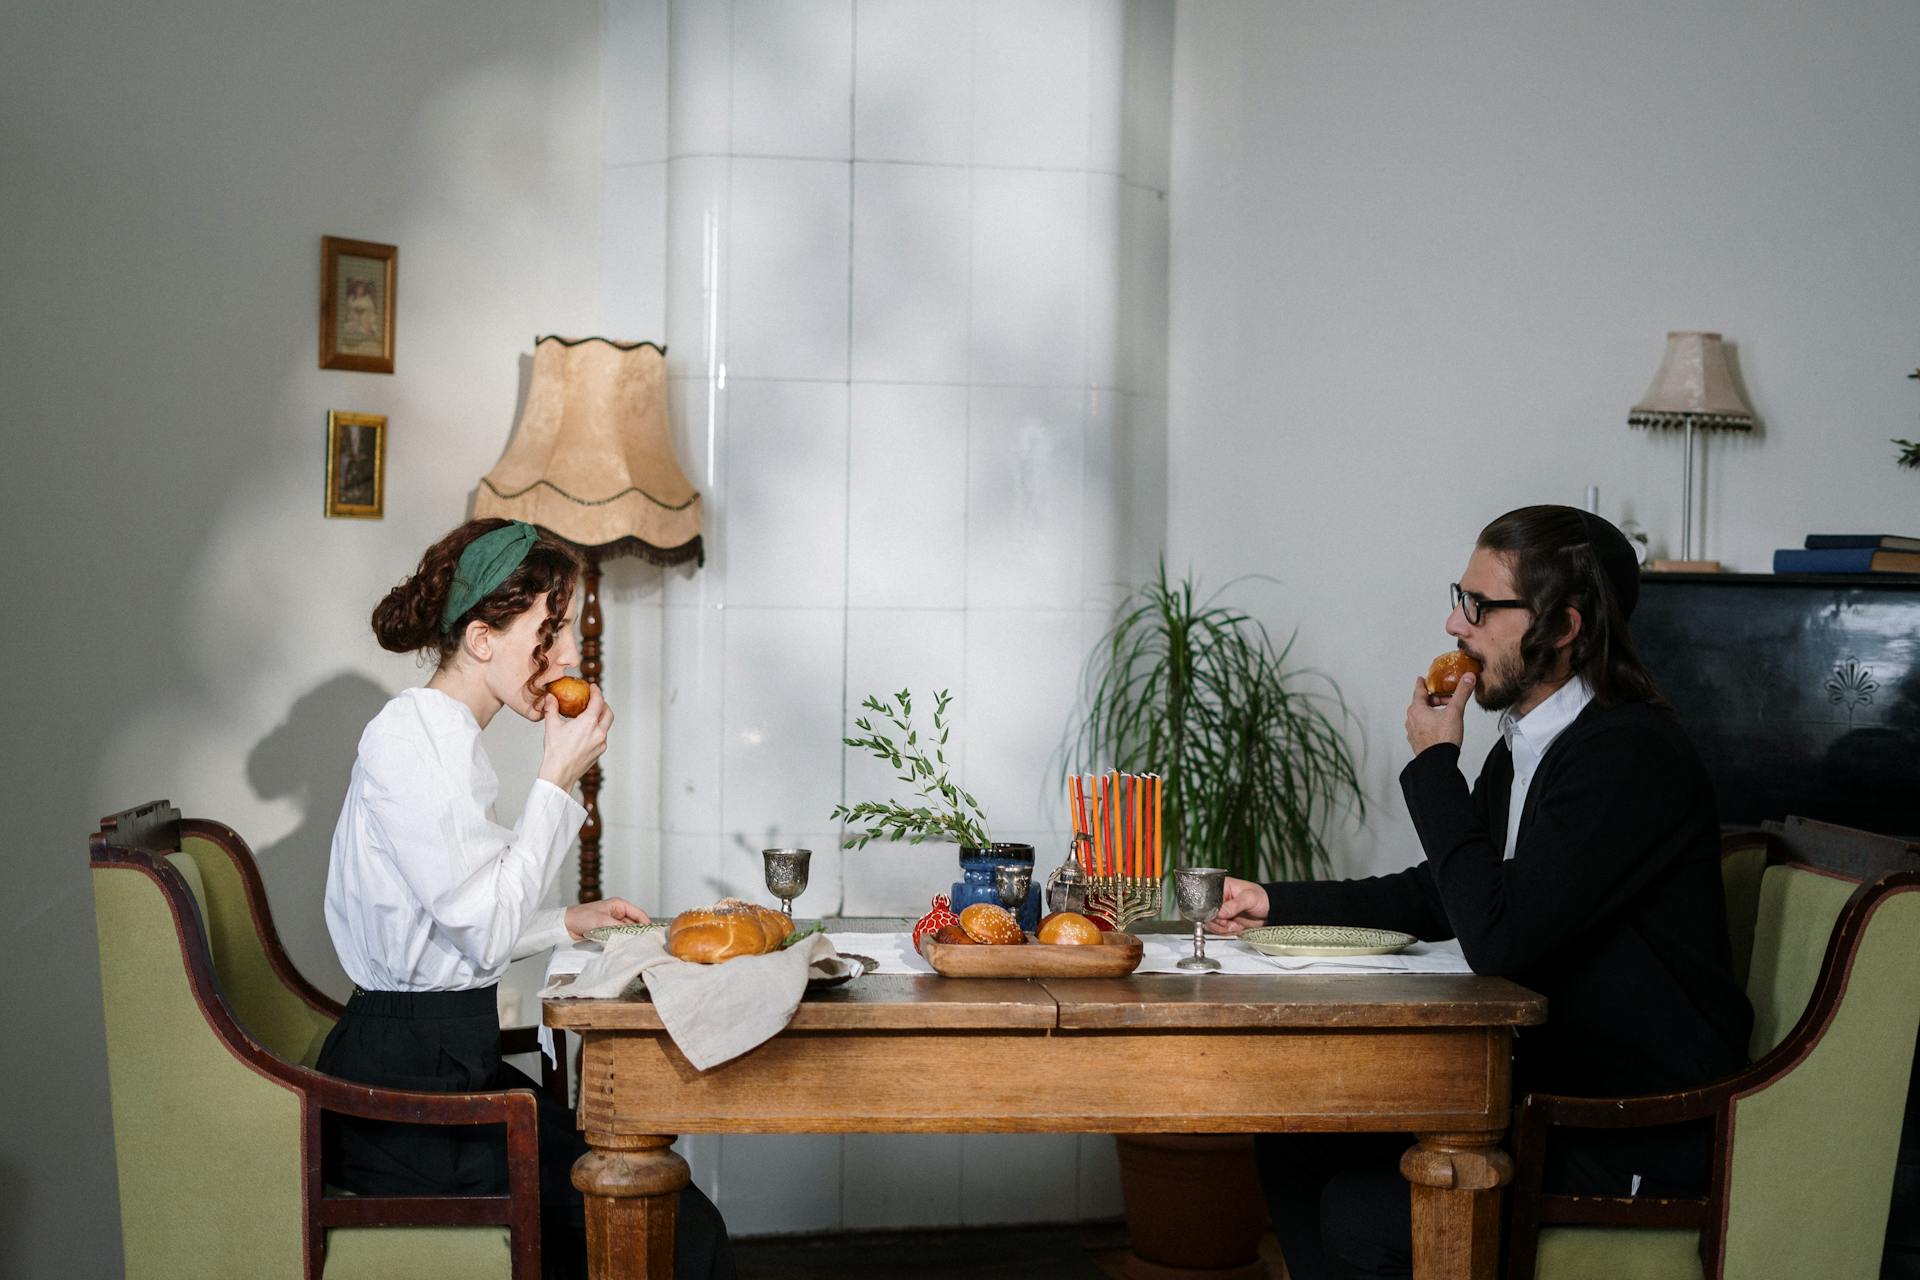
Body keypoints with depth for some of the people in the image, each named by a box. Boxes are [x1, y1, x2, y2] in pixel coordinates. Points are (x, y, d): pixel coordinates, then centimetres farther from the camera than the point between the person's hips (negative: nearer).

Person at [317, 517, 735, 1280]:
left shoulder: (448, 738, 16)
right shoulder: (407, 741, -15)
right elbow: (485, 930, -19)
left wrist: (567, 924, 12)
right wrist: (558, 779, -14)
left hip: (450, 1065, 9)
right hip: (404, 1090, -9)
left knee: (674, 1207, -4)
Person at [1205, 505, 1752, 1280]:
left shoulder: (1631, 755, -21)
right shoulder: (1523, 750, 9)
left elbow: (1496, 939, -27)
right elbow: (1434, 899, 22)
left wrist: (1434, 763, -16)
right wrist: (1274, 905, 14)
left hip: (1640, 1147, -9)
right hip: (1549, 1089, 9)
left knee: (1360, 1215, -20)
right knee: (1294, 1145, 4)